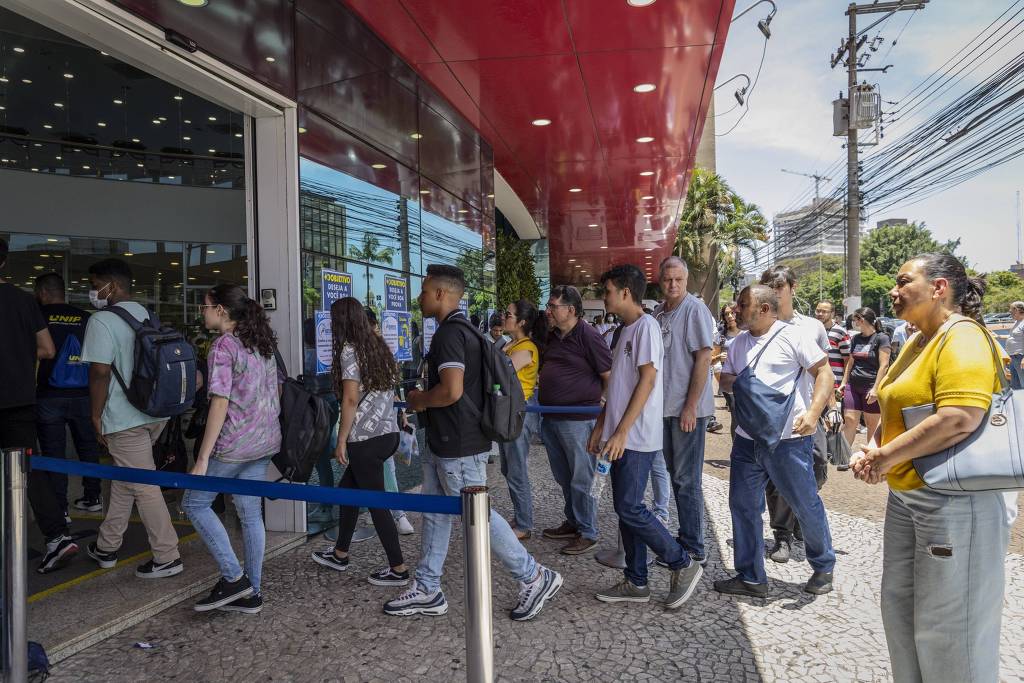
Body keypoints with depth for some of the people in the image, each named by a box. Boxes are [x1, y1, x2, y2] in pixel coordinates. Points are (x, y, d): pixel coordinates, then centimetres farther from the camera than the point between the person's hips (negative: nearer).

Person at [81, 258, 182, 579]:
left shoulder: (102, 321, -12)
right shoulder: (148, 315, 12)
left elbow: (100, 372, -18)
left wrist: (96, 415, -7)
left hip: (126, 419, -8)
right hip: (156, 412, 8)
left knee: (144, 487, -2)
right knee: (125, 477, 20)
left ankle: (167, 558, 3)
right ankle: (106, 546, 33)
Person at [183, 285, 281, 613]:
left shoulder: (223, 346, -13)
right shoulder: (262, 343, 11)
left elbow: (220, 402, -19)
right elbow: (277, 387, 16)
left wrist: (202, 459, -18)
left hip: (235, 443, -8)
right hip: (265, 441, 8)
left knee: (194, 503, 8)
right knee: (251, 514, 12)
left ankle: (233, 577, 4)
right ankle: (251, 593, 17)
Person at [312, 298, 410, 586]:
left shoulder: (349, 349, -11)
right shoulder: (377, 345, 11)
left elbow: (351, 398, -16)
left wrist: (341, 441, -11)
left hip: (365, 438, -8)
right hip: (389, 433, 8)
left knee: (376, 501, 2)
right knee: (348, 488, 21)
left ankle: (398, 568, 11)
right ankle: (340, 554, 33)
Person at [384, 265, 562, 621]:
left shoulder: (450, 333, -20)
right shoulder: (460, 329, 14)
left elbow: (451, 391, -31)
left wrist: (418, 399, -12)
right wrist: (425, 399, 16)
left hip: (458, 448, -11)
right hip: (442, 443, 11)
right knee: (434, 513, 15)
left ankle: (535, 577, 12)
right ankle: (427, 590, 26)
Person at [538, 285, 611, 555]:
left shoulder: (588, 336, -13)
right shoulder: (553, 337, 11)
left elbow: (610, 376, -11)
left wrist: (596, 402, -6)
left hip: (577, 420, -8)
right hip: (551, 419, 8)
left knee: (580, 480, 2)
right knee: (563, 478, 18)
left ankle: (587, 533, 13)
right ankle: (573, 523, 32)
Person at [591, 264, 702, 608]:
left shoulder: (646, 326, -11)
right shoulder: (625, 330, 17)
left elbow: (647, 380, -19)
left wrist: (622, 431, -22)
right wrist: (600, 426, 19)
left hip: (637, 437, -9)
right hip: (621, 437, 9)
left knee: (630, 508, -8)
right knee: (626, 509, 11)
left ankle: (683, 565, 8)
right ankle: (636, 582, 19)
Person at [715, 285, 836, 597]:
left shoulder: (791, 336, -9)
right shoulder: (739, 343, 12)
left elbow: (824, 372, -10)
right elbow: (727, 378, 19)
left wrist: (813, 413, -22)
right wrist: (733, 381, -6)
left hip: (789, 440, -7)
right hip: (747, 440, 7)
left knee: (807, 505, 8)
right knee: (742, 505, 8)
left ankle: (824, 568, 32)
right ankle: (750, 578, 20)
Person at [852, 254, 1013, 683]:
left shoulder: (962, 338, -16)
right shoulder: (917, 342, 13)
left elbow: (961, 419, -28)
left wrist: (888, 457, -19)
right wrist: (873, 449, 1)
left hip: (955, 501, -9)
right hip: (907, 495, 10)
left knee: (948, 626, 3)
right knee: (899, 603, 18)